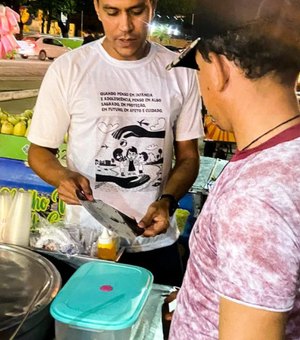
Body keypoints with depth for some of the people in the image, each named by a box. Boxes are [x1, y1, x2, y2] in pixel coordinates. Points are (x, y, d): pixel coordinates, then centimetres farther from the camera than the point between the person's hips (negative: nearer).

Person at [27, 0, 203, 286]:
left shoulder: (180, 72, -3)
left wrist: (168, 201, -16)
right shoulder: (67, 69, -8)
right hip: (85, 244, -1)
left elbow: (188, 156, 2)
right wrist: (62, 175, -21)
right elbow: (39, 150, 1)